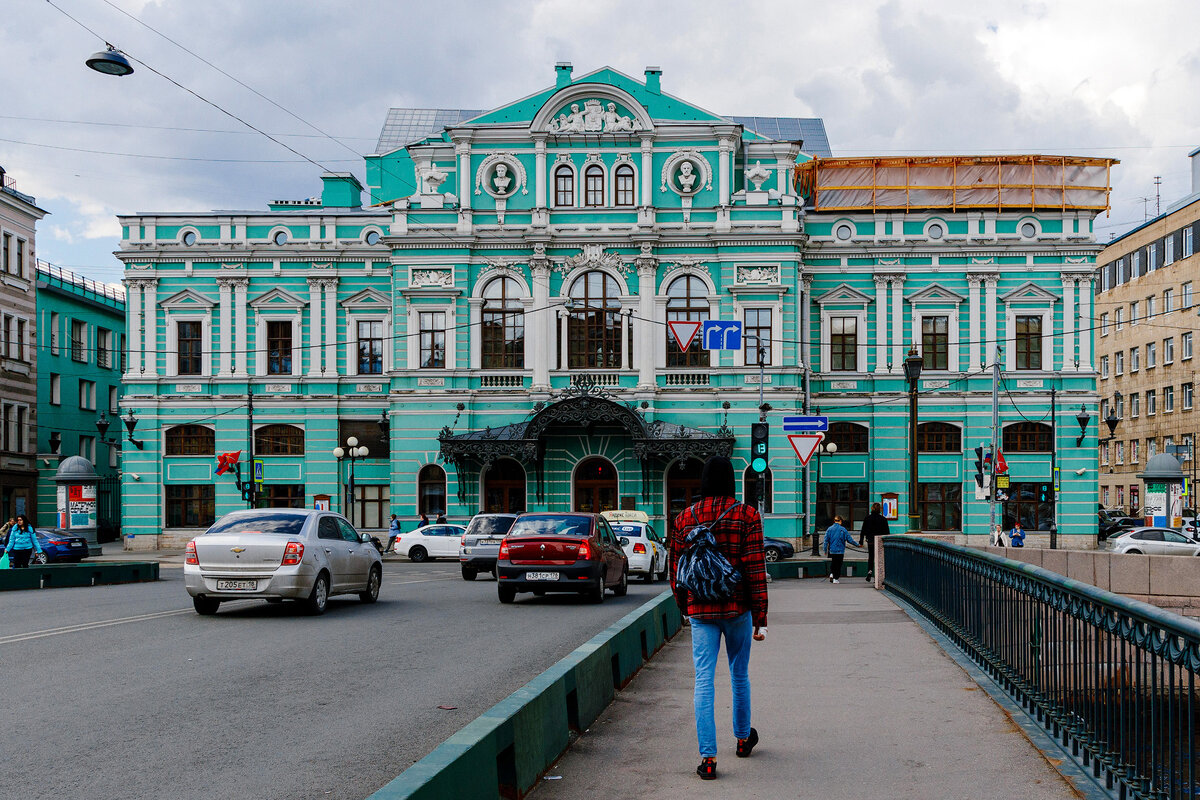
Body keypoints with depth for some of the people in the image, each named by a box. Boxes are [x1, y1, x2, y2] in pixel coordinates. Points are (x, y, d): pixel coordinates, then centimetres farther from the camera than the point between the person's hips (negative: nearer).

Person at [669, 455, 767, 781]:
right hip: (738, 608, 0)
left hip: (700, 611, 1)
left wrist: (684, 607, 22)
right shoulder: (747, 515, -6)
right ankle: (743, 738, 37)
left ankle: (708, 758, -5)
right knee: (739, 675, 19)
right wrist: (760, 618, -5)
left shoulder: (684, 518, 1)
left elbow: (676, 570, 7)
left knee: (703, 681, 1)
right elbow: (756, 570, -9)